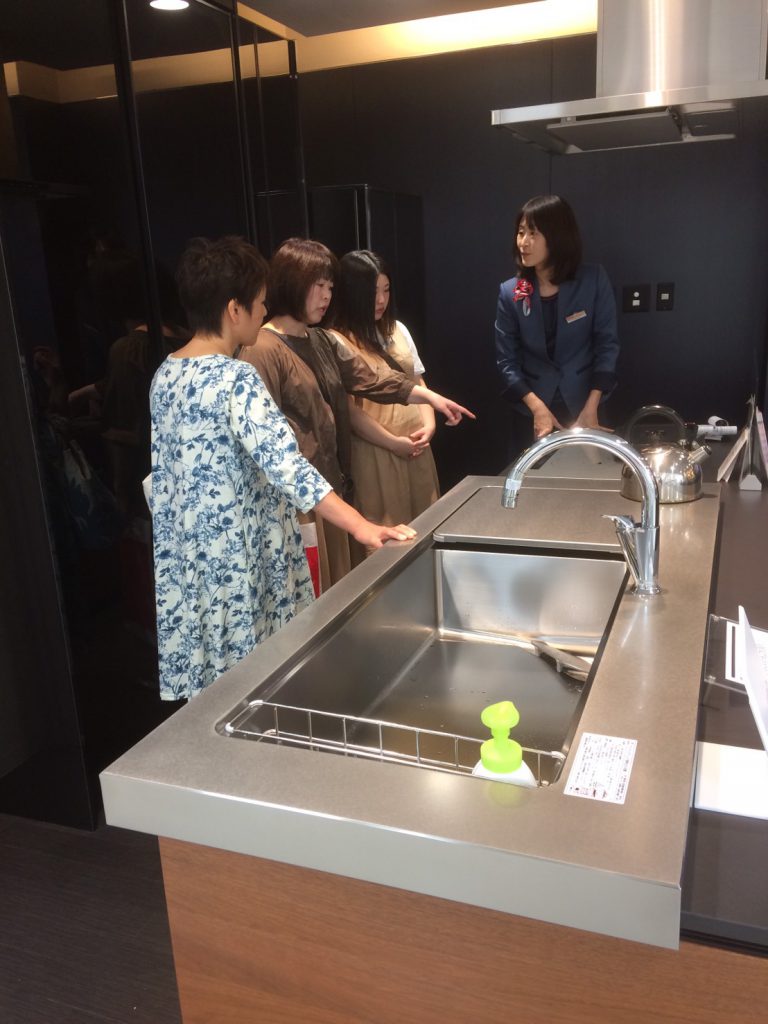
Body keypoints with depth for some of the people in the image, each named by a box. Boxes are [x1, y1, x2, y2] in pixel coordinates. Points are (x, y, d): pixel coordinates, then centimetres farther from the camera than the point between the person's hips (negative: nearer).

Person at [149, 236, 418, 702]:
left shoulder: (165, 375, 5)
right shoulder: (235, 378, -20)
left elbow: (163, 474, 12)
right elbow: (286, 464, -30)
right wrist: (361, 527, -34)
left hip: (186, 558, 8)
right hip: (237, 557, -8)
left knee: (210, 687, 19)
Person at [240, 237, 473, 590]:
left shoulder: (324, 342, 13)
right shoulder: (263, 350, -14)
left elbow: (370, 380, 11)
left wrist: (430, 396, 1)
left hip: (331, 485, 9)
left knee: (338, 588, 15)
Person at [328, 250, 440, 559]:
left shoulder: (397, 330, 12)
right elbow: (348, 410, -14)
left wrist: (428, 424, -1)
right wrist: (393, 442, -15)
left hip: (417, 448, 7)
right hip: (375, 454, -7)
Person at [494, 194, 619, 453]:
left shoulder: (594, 280, -7)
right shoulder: (510, 292, -4)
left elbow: (606, 344, -6)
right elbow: (506, 360, -4)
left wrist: (592, 407, -14)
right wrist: (536, 407, -16)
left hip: (582, 406, -1)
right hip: (532, 412, 1)